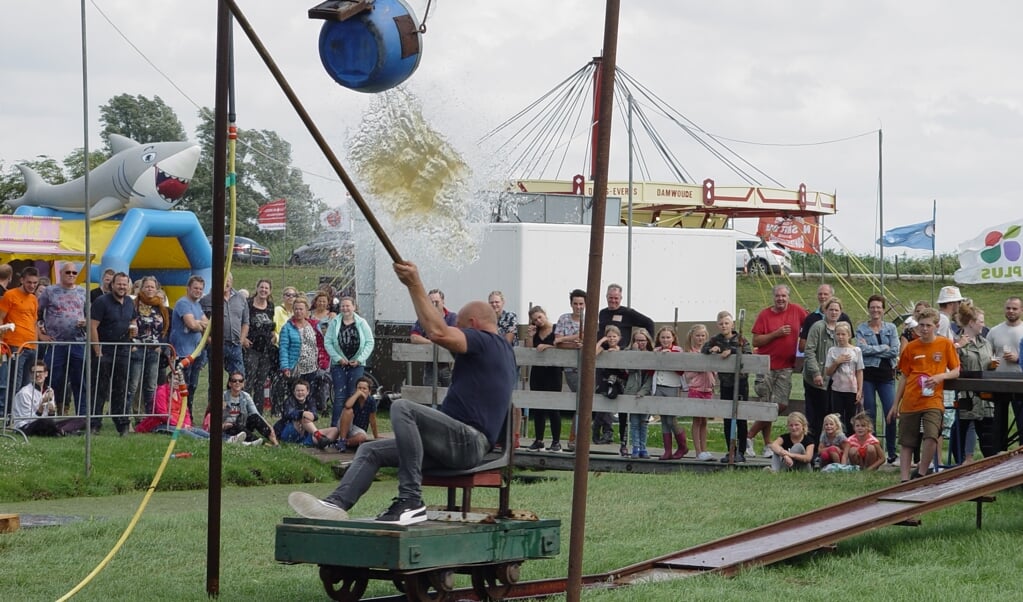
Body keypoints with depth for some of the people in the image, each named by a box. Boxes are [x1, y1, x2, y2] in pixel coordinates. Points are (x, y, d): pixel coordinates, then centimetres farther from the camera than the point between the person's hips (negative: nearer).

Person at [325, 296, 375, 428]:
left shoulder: (362, 323, 3)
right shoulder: (334, 323, 3)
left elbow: (370, 342, 2)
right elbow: (327, 342, 0)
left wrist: (360, 359, -7)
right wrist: (338, 358, -9)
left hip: (357, 365, 0)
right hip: (338, 365, 0)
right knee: (339, 396, -4)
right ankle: (335, 426, -1)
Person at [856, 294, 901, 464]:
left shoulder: (891, 328, 7)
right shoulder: (862, 328, 5)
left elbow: (895, 351, -5)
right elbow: (861, 349, -10)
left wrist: (872, 349, -9)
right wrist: (883, 348, -8)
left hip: (887, 375, 0)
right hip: (868, 374, 0)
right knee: (869, 414, 3)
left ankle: (891, 452, 3)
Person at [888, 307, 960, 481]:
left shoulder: (945, 344, 2)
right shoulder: (910, 348, 6)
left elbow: (956, 372, 7)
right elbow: (903, 377, 12)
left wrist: (941, 376, -14)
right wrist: (896, 405, 11)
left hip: (933, 400, -2)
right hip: (910, 401, 2)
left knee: (931, 436, -21)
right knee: (906, 443, 4)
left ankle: (920, 474, -6)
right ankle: (905, 479, 11)